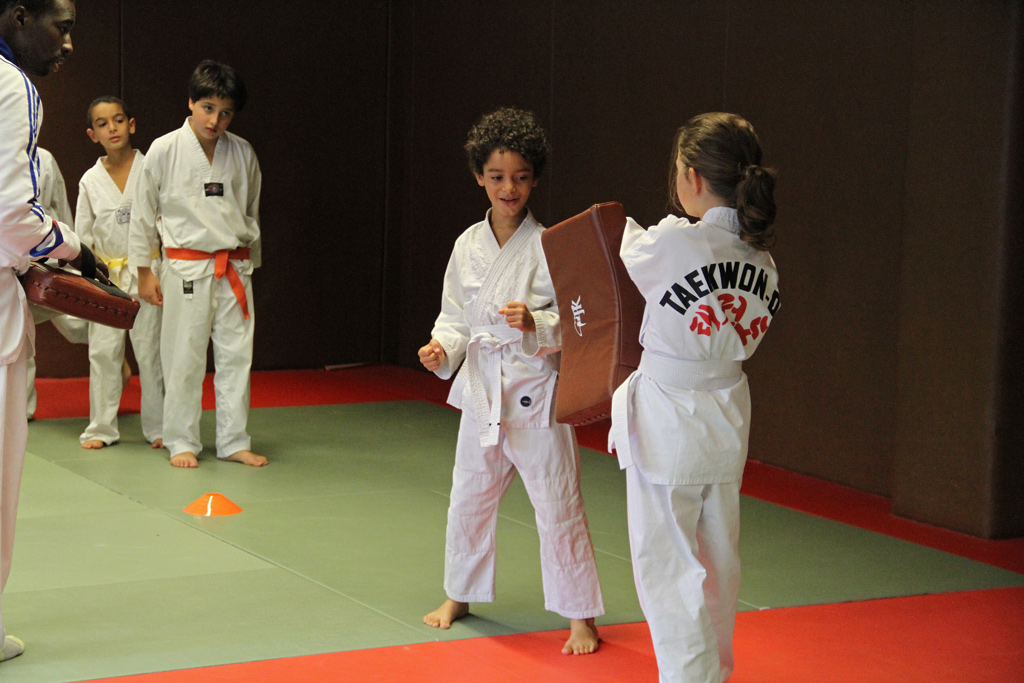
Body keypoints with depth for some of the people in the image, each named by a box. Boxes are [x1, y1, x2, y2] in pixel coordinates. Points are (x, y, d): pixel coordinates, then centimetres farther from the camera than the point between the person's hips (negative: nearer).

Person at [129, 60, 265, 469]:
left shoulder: (242, 154, 4)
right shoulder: (164, 151, -5)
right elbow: (143, 214, 2)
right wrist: (144, 272, 3)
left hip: (235, 268, 3)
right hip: (186, 268, -3)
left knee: (237, 355, 5)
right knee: (184, 359, 1)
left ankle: (234, 441, 15)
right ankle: (181, 442, 14)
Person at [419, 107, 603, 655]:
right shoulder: (468, 246, 3)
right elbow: (456, 316, 10)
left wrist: (537, 323, -27)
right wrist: (443, 347, -9)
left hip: (536, 391, -4)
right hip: (482, 388, 5)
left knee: (558, 506, -1)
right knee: (469, 498, 17)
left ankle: (580, 617, 11)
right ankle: (460, 595, 37)